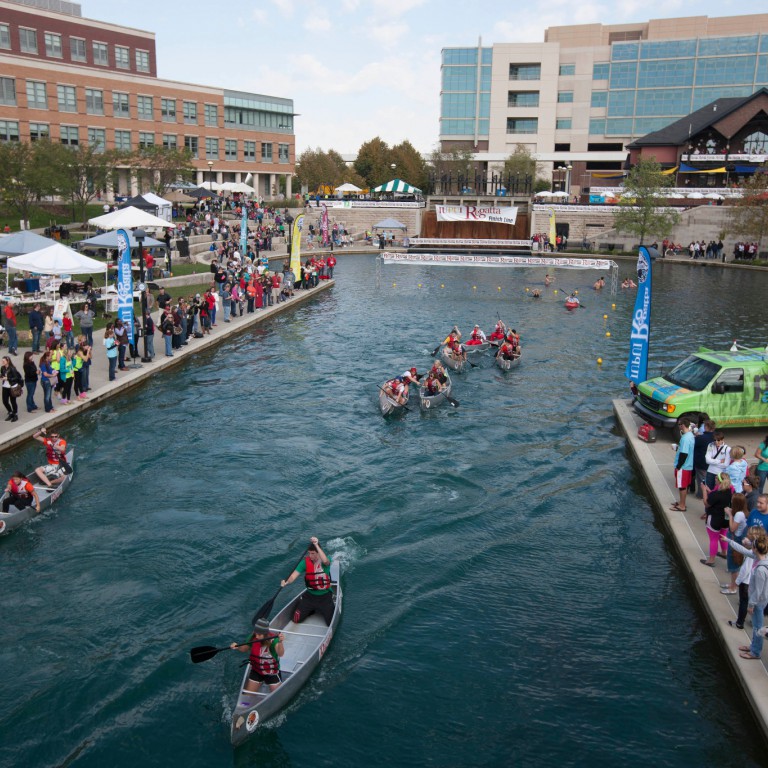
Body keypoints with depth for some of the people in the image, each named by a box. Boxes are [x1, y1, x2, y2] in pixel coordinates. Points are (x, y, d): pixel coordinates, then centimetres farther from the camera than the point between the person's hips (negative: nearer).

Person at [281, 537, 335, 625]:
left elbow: (325, 561, -41)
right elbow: (294, 575, -17)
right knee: (296, 620, 0)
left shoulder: (327, 560, -15)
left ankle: (322, 610, 25)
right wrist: (287, 582, -38)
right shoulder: (305, 562, -9)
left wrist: (316, 545, -46)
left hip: (325, 596, -2)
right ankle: (313, 610, 27)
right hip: (310, 595, 3)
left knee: (331, 624, -7)